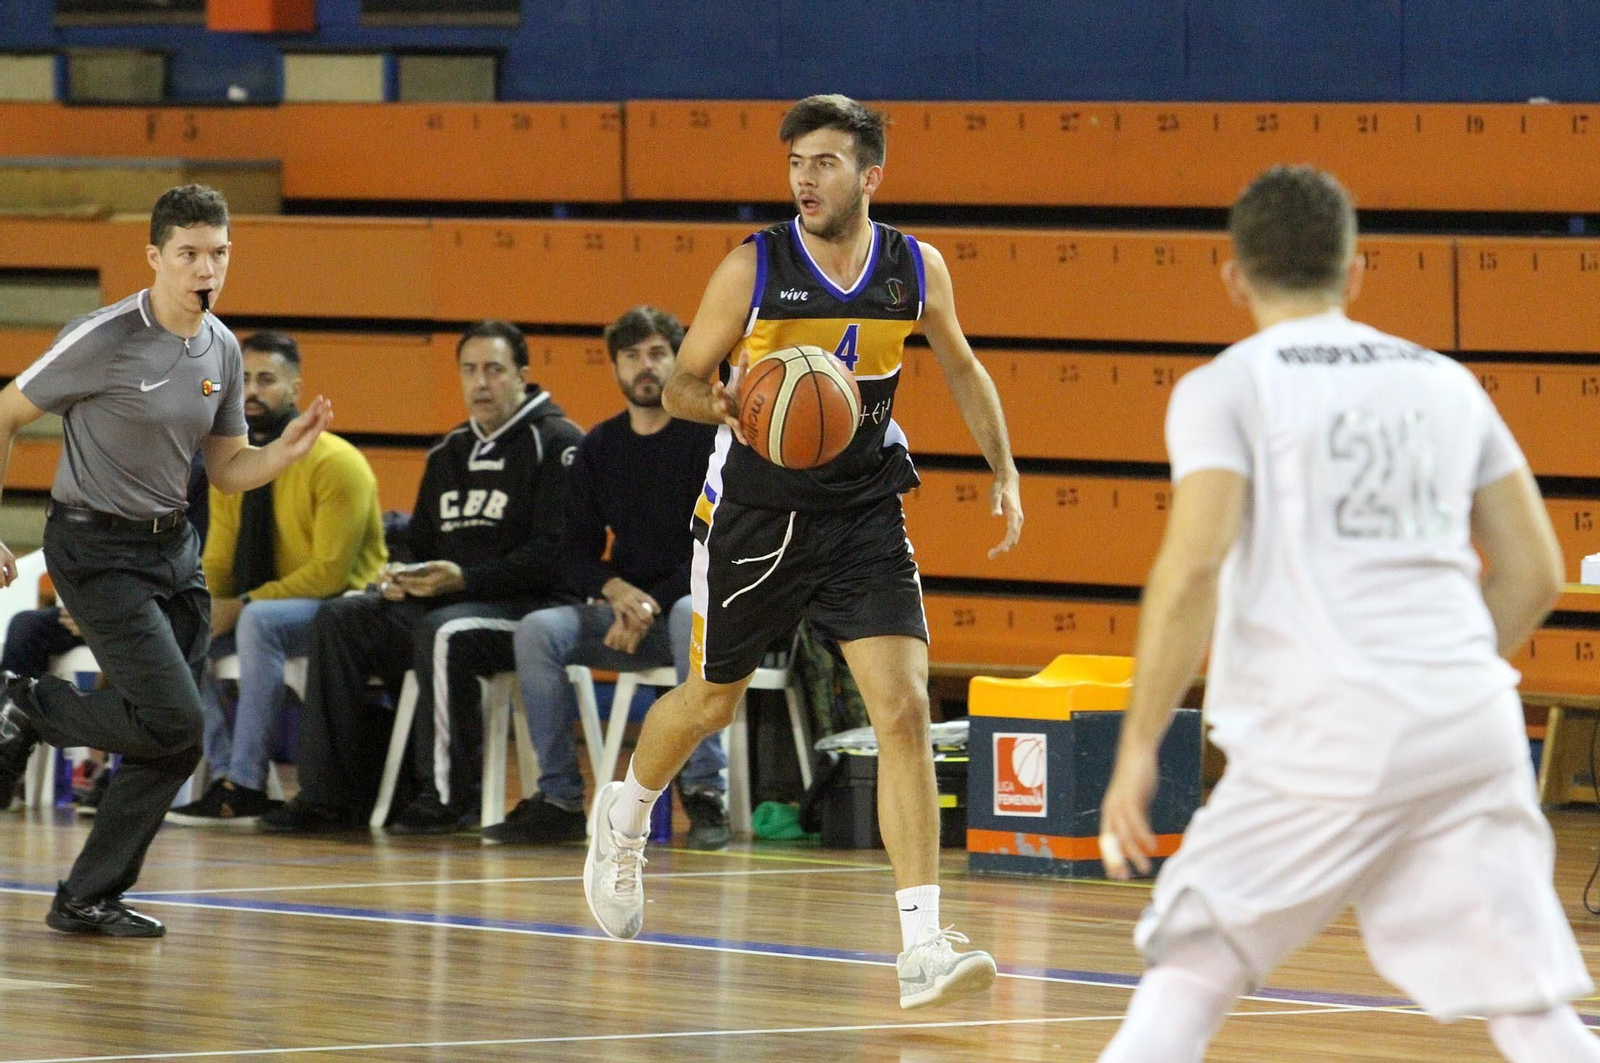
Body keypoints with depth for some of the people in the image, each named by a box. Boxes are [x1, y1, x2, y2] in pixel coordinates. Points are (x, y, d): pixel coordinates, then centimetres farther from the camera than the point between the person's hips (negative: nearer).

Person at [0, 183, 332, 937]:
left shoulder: (221, 349, 5)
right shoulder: (105, 340, -16)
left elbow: (228, 470, 13)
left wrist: (285, 450, -8)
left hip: (173, 548, 7)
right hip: (98, 551, -7)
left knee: (172, 745, 2)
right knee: (173, 723, -18)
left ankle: (87, 900, 12)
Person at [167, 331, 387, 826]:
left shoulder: (335, 463, -15)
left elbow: (329, 572, -21)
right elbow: (218, 561, 9)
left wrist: (242, 605, -25)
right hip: (263, 606, 8)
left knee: (259, 623, -36)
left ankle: (245, 788, -34)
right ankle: (223, 774, -13)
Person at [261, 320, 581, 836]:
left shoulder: (555, 444, -5)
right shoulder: (449, 453, 19)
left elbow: (554, 554, -15)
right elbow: (420, 542, 24)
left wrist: (464, 579, -23)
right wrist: (400, 577, -1)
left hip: (531, 605, -8)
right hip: (445, 600, 8)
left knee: (444, 632, -36)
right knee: (338, 620, -7)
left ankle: (449, 795, -28)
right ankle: (331, 795, -11)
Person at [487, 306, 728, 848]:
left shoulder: (708, 437, -5)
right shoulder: (599, 446, 9)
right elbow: (578, 551, 7)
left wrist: (650, 607, -20)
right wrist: (616, 592, -15)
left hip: (691, 604, -4)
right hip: (623, 610, 4)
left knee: (692, 617, -40)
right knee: (536, 630, -22)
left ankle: (705, 794, -34)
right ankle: (559, 800, -18)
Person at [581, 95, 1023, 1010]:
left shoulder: (916, 270, -4)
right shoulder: (754, 268, -12)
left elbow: (962, 367, 15)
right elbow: (681, 382, -5)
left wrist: (1004, 472, 8)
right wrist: (723, 408, -28)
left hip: (865, 517, 1)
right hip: (756, 514, -1)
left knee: (904, 709, -15)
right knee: (712, 703, 17)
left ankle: (924, 948, -17)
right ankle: (626, 816, 51)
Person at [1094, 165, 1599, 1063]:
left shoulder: (1226, 389, 2)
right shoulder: (1445, 383, 17)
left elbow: (1193, 568, -11)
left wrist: (1140, 745, -6)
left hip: (1322, 738, -4)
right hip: (1471, 729, 4)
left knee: (1189, 974, 9)